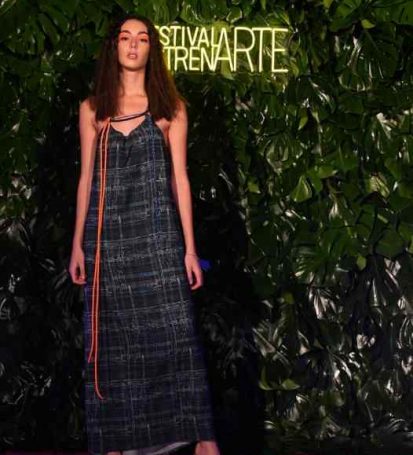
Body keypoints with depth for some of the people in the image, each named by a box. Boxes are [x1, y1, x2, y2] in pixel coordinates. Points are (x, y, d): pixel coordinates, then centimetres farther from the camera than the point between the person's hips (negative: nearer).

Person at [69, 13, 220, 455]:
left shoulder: (170, 107, 7)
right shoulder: (92, 108, 10)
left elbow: (179, 178, 3)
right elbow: (87, 179, 11)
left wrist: (190, 248, -2)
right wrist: (78, 244, 5)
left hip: (157, 234, -1)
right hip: (108, 236, 2)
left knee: (175, 334, -6)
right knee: (111, 340, 2)